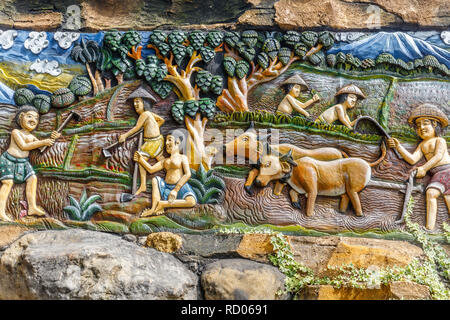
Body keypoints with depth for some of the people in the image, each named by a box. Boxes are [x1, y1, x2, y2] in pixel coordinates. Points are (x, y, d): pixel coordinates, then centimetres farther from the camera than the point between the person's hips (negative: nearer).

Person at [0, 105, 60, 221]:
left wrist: (52, 138, -4)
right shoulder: (16, 132, -5)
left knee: (32, 178, -7)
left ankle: (32, 207, -4)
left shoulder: (31, 136, 15)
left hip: (23, 162, 6)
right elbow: (23, 146, -16)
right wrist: (42, 142, -20)